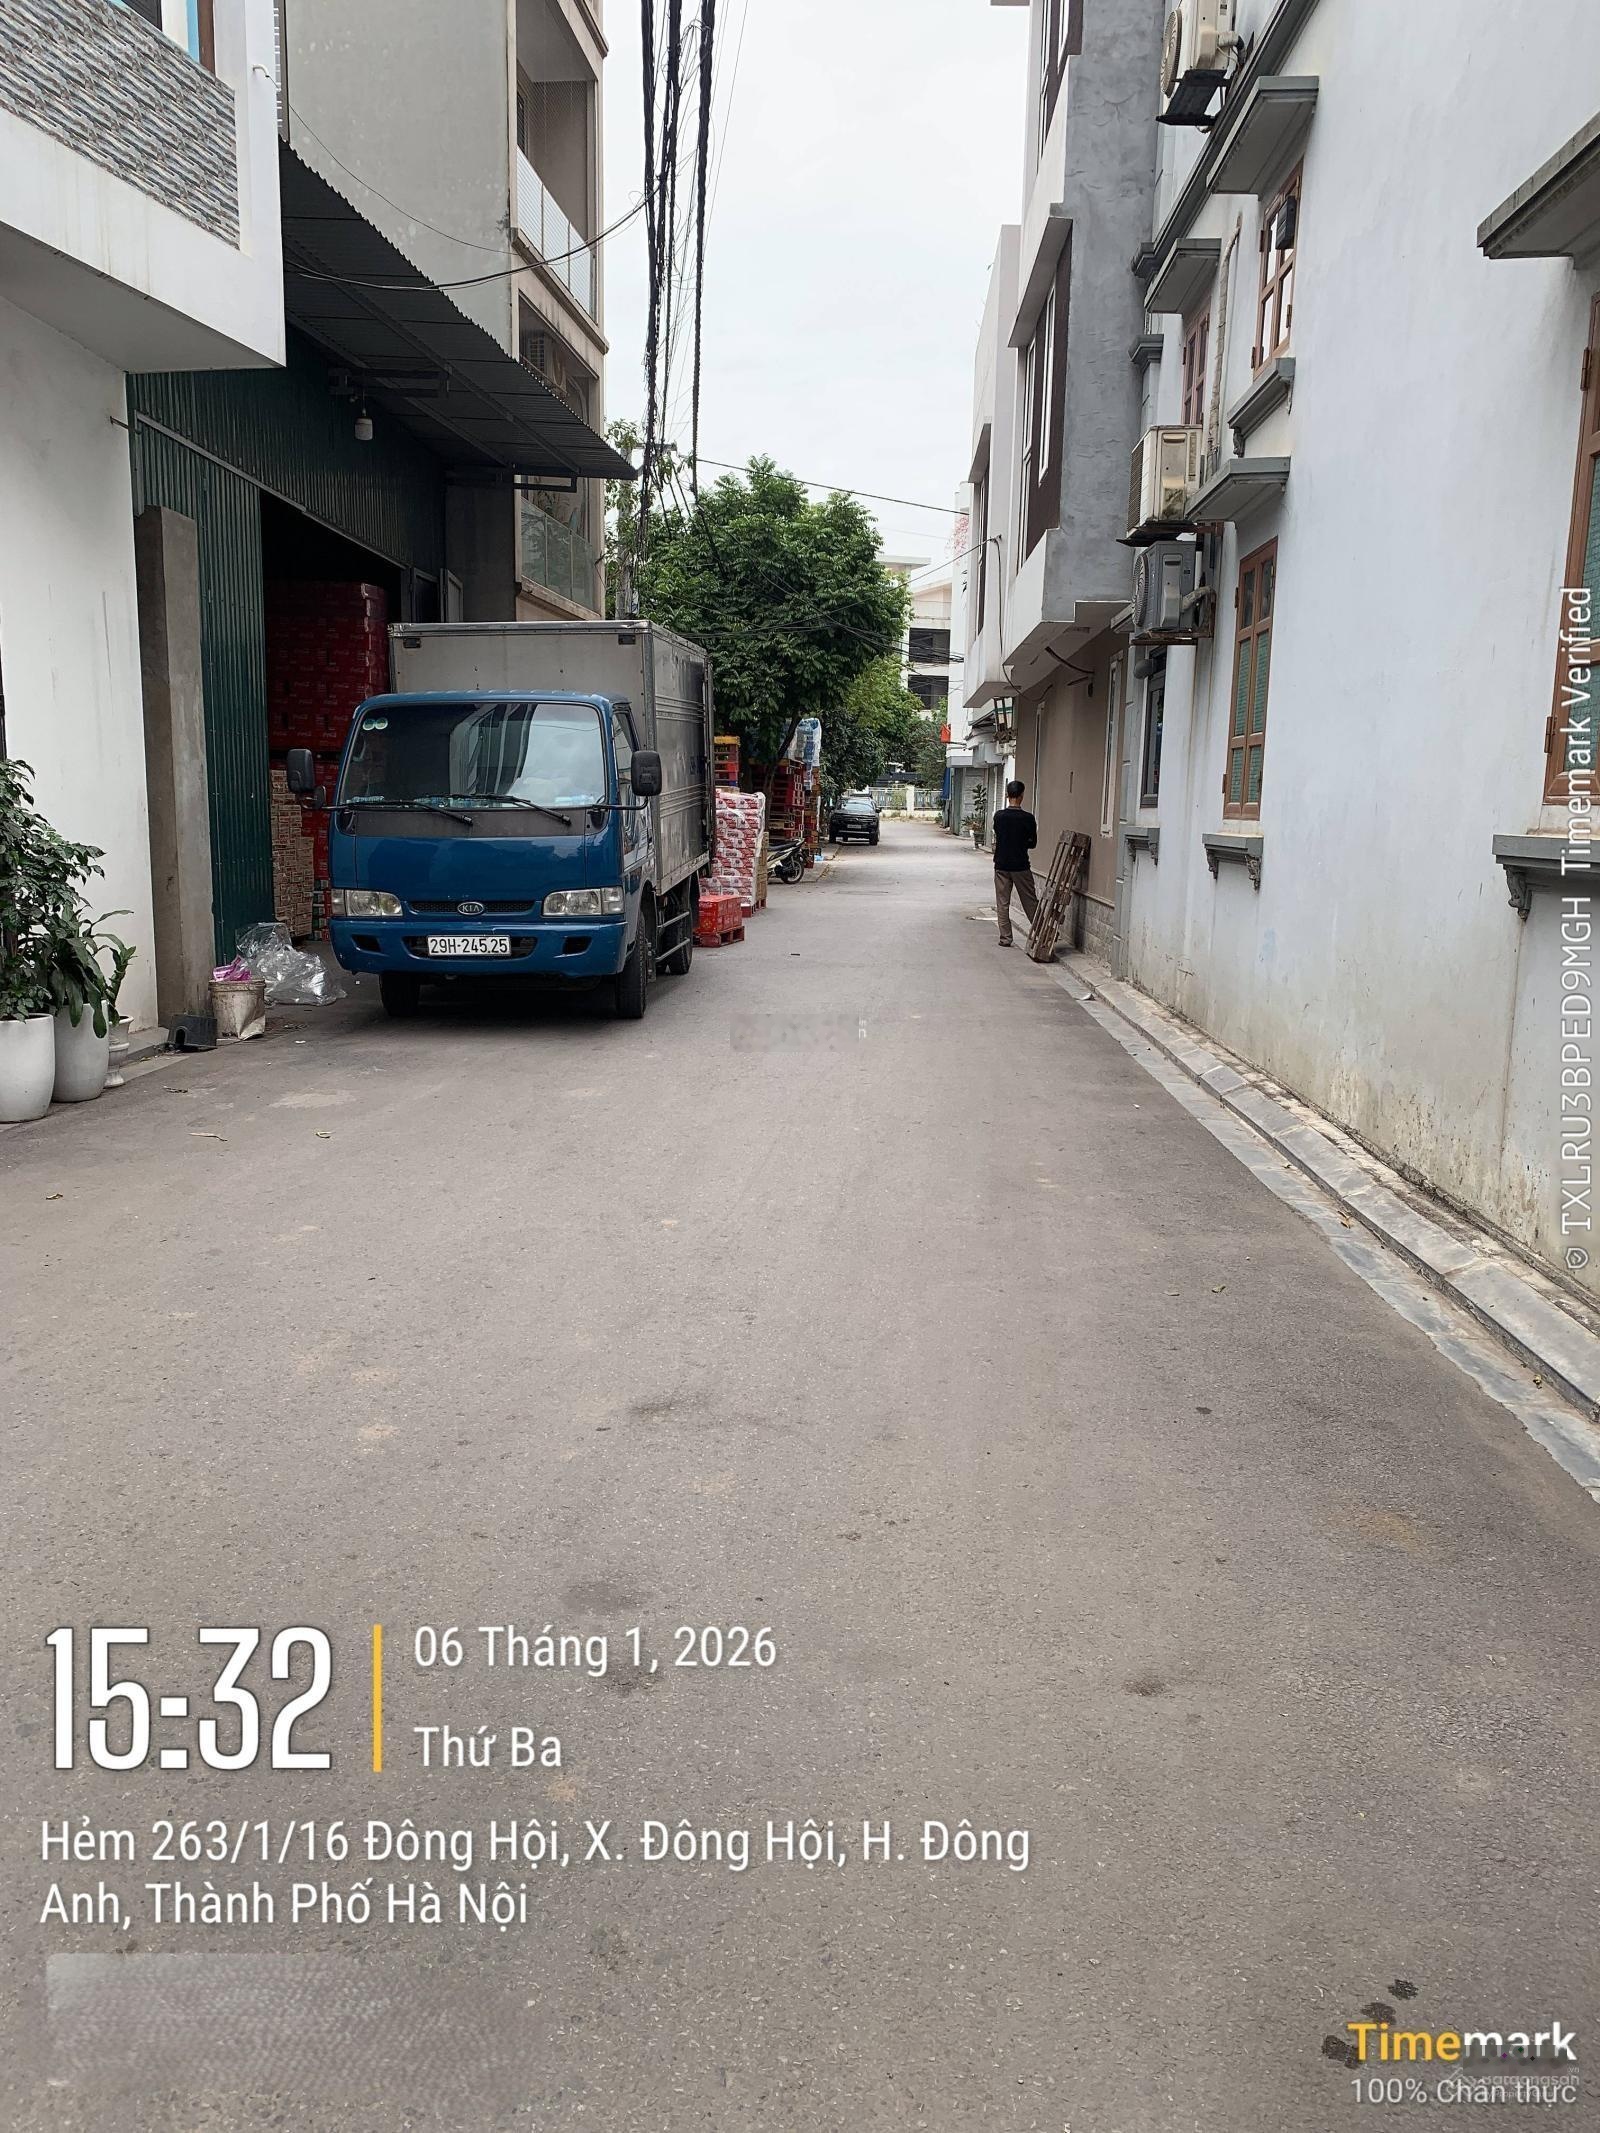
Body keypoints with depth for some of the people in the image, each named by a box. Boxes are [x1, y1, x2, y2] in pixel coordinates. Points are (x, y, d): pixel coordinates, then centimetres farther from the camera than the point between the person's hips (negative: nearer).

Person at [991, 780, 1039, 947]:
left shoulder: (999, 817, -4)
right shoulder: (1028, 818, -10)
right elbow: (1033, 843, 0)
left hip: (1001, 866, 1)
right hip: (1021, 866, -1)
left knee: (1002, 903, 7)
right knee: (1030, 902, 9)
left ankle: (1005, 938, 5)